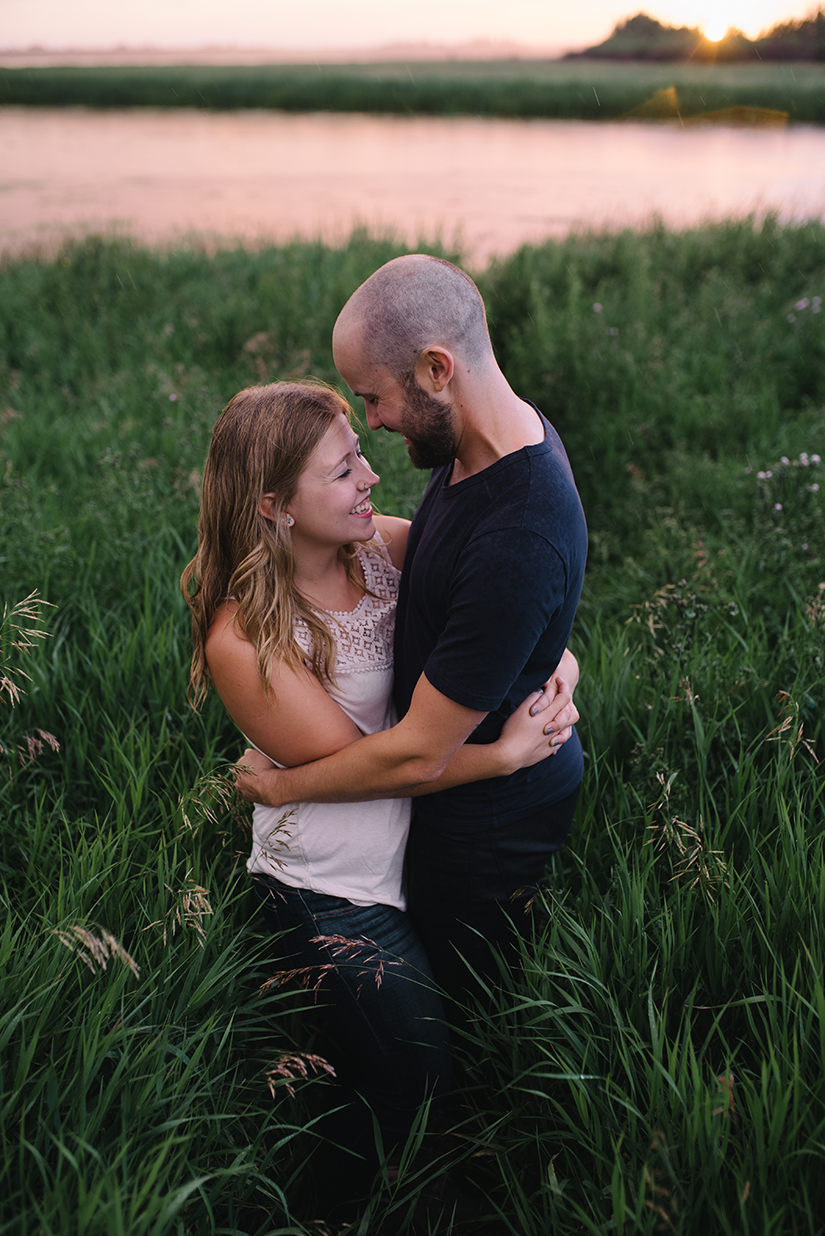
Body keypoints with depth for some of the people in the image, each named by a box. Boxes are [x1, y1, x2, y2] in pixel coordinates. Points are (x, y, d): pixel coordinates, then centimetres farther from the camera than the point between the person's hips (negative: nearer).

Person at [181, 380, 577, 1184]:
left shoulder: (382, 544, -8)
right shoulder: (241, 642, -25)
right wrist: (506, 751, -25)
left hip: (422, 841, 6)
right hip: (336, 896, -6)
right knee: (413, 1079, 7)